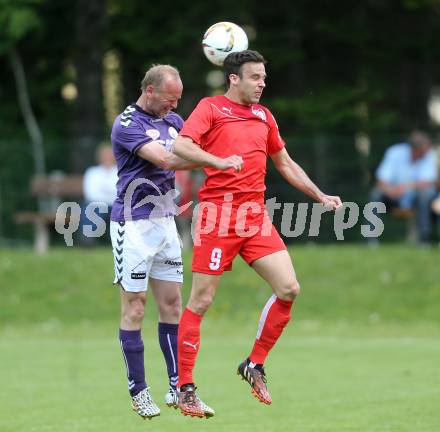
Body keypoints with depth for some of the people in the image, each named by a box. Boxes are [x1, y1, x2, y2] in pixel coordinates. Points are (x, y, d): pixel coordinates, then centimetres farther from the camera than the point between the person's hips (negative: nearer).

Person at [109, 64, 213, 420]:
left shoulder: (173, 121, 12)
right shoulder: (126, 124, -13)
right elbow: (165, 159, -25)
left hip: (165, 221, 7)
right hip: (134, 225, -7)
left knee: (172, 304, 6)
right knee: (134, 307, -3)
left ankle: (178, 388, 9)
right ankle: (138, 392, 2)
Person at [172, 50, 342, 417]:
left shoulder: (263, 116, 18)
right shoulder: (211, 108, 0)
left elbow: (285, 164, 27)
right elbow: (181, 145, -16)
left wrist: (320, 196, 22)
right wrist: (219, 161, -30)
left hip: (255, 215, 6)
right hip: (218, 213, -6)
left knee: (289, 288, -5)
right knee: (201, 301, -3)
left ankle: (255, 365, 12)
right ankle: (185, 388, 5)